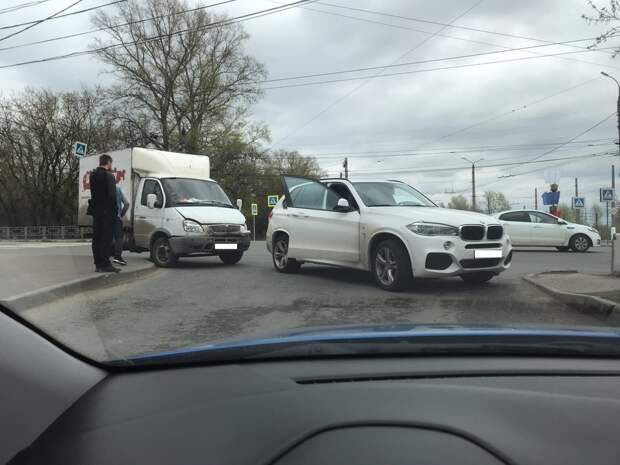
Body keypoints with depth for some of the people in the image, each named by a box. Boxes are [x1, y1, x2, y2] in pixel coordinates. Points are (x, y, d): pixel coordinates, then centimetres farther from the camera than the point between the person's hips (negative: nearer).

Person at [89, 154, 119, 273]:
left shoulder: (93, 174, 11)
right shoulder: (109, 176, -12)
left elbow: (93, 192, 13)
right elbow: (112, 195, -14)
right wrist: (115, 210, -7)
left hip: (96, 210, 7)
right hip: (107, 211, -7)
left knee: (97, 237, 9)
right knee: (106, 238, -5)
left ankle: (98, 264, 13)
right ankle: (105, 264, -5)